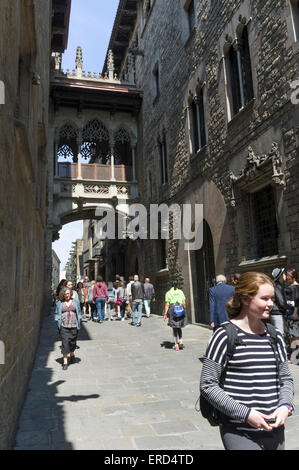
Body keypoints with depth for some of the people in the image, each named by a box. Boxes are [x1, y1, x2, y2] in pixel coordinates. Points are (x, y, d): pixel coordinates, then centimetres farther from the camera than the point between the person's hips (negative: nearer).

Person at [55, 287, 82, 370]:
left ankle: (72, 355, 38)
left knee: (73, 342, 10)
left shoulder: (75, 302, 9)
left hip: (73, 326, 1)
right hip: (64, 326, -1)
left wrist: (78, 324, 5)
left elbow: (79, 313, 12)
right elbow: (57, 314, 10)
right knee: (65, 343, -5)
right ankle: (65, 362, 2)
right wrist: (58, 324, 0)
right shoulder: (59, 303, 6)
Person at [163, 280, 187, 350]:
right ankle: (181, 341, 4)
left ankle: (176, 344, 7)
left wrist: (165, 314, -3)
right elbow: (184, 303, 4)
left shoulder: (168, 293, -1)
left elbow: (167, 304, -5)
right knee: (179, 327, 20)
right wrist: (184, 311, 13)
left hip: (172, 311, -2)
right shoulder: (181, 292, 7)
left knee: (174, 328, 9)